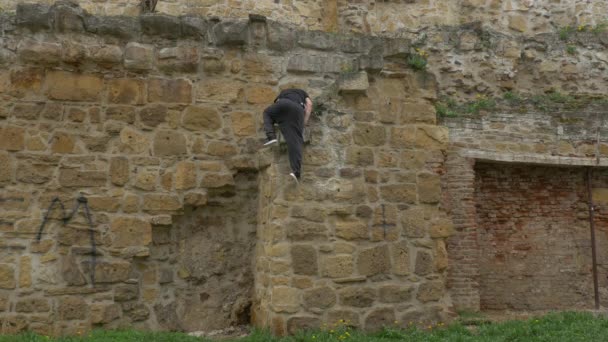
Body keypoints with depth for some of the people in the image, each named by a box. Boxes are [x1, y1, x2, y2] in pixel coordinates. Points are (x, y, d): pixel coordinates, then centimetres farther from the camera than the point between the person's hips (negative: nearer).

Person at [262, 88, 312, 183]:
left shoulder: (283, 93, 44)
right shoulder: (302, 92, 41)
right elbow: (309, 104, 22)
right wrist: (304, 123, 20)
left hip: (283, 104, 0)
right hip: (297, 109, 0)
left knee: (267, 113, 33)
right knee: (295, 140, -7)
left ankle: (271, 137, 11)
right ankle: (296, 171, -22)